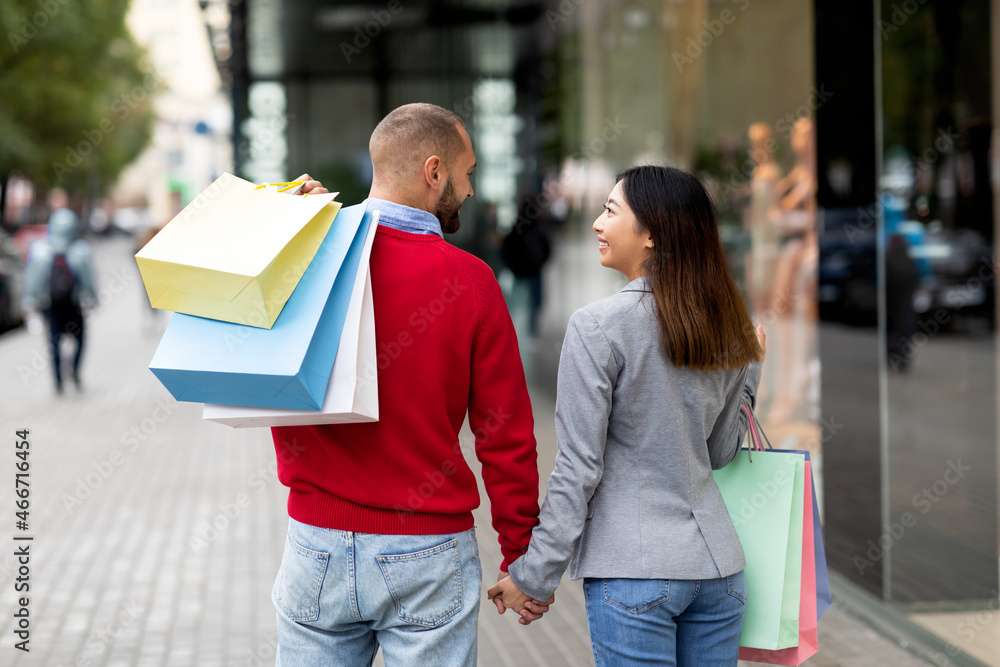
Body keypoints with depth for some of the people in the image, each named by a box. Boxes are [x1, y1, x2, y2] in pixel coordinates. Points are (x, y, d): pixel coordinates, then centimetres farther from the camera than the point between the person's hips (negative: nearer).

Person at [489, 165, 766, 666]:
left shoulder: (597, 326, -12)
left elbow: (578, 469, -13)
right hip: (719, 563, 6)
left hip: (634, 571, -6)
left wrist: (533, 574, -6)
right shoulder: (725, 327, 6)